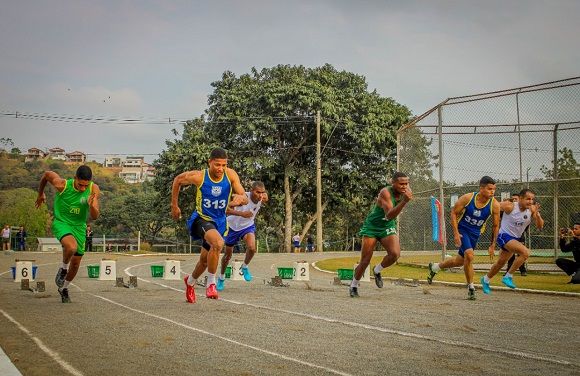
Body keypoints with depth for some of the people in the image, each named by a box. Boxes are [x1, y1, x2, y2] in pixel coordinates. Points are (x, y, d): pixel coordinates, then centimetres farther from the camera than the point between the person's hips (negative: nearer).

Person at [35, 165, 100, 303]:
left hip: (79, 226, 3)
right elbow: (46, 174, -2)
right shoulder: (62, 185, -23)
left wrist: (91, 205, -38)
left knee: (75, 264, 11)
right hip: (61, 222, -3)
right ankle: (63, 269, -1)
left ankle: (64, 289, 38)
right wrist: (40, 194, 15)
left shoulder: (94, 190, -17)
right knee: (72, 247, -34)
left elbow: (95, 216, -16)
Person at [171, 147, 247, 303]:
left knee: (205, 260, 20)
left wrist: (240, 198, -44)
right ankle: (211, 283, -18)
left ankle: (190, 281, 52)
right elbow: (177, 180, -1)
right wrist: (174, 206, 3)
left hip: (220, 221, 4)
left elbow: (245, 199, -20)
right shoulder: (198, 176, -21)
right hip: (202, 219, -4)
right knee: (218, 243, -35)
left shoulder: (231, 175, -16)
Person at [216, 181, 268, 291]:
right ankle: (221, 278, 38)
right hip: (233, 226, -2)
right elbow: (225, 208, -44)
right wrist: (242, 214, -52)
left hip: (248, 226, 3)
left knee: (252, 248, -26)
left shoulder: (262, 198, -18)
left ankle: (245, 267, 5)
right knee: (228, 255, 12)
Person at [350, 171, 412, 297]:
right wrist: (405, 201, -50)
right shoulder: (385, 192, -29)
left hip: (388, 227, 5)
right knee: (365, 261, -2)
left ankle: (377, 271, 7)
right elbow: (389, 215, -43)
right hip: (372, 227, -4)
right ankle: (354, 285, 24)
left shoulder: (406, 191, -9)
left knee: (395, 253, -23)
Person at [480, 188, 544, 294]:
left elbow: (540, 227, -10)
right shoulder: (510, 207, -21)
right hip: (504, 236, -7)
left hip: (515, 238, 7)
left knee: (501, 262, 20)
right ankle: (508, 277, -17)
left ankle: (485, 280, 43)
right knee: (525, 252, -27)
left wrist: (537, 215, -27)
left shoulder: (532, 209, -8)